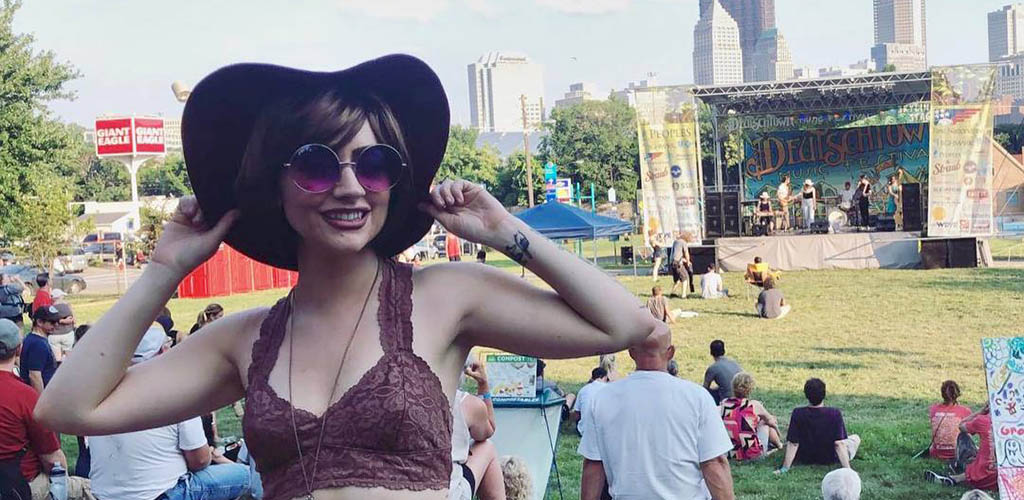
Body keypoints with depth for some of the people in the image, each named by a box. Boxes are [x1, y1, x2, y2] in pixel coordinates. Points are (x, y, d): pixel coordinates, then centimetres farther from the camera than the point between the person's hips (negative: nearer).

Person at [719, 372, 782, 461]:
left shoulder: (724, 403, -6)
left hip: (731, 453, 4)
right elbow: (770, 419, 7)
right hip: (753, 455, -4)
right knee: (765, 421, 24)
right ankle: (778, 445, 50)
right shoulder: (754, 405, -12)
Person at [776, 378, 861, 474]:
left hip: (804, 460, 0)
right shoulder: (835, 414, -24)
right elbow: (839, 443, -26)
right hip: (830, 459, 0)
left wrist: (785, 468, -15)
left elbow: (793, 443, -19)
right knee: (855, 438, 22)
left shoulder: (797, 414, -21)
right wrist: (847, 468, -24)